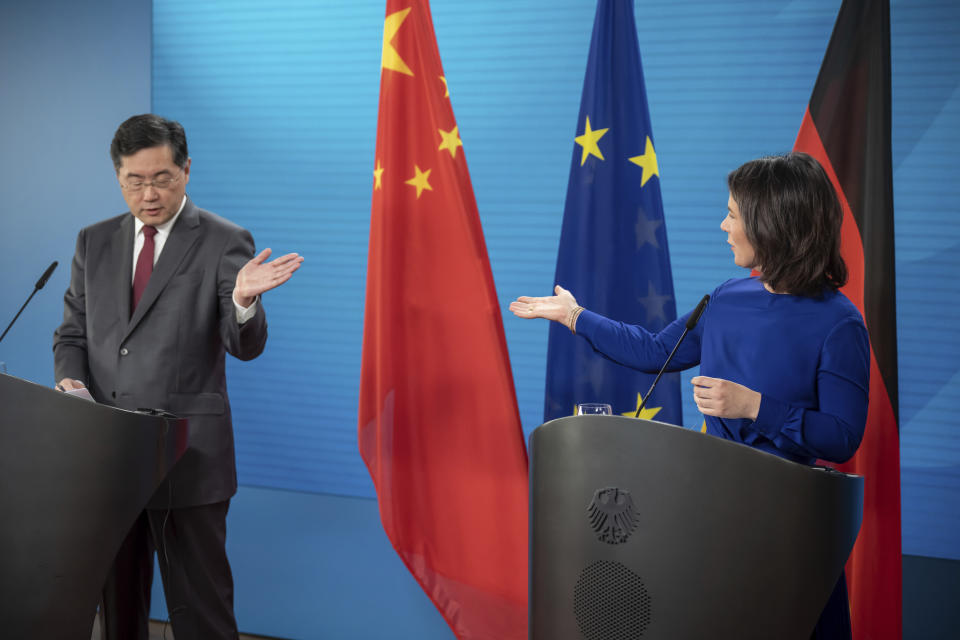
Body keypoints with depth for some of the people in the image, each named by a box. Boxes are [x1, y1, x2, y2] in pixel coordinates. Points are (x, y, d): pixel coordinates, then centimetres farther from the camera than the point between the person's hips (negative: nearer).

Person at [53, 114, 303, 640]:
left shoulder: (225, 242, -4)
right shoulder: (94, 242, 10)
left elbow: (245, 346, -11)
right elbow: (72, 332, 15)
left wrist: (244, 301, -33)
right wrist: (71, 382, -7)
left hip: (189, 457, -4)